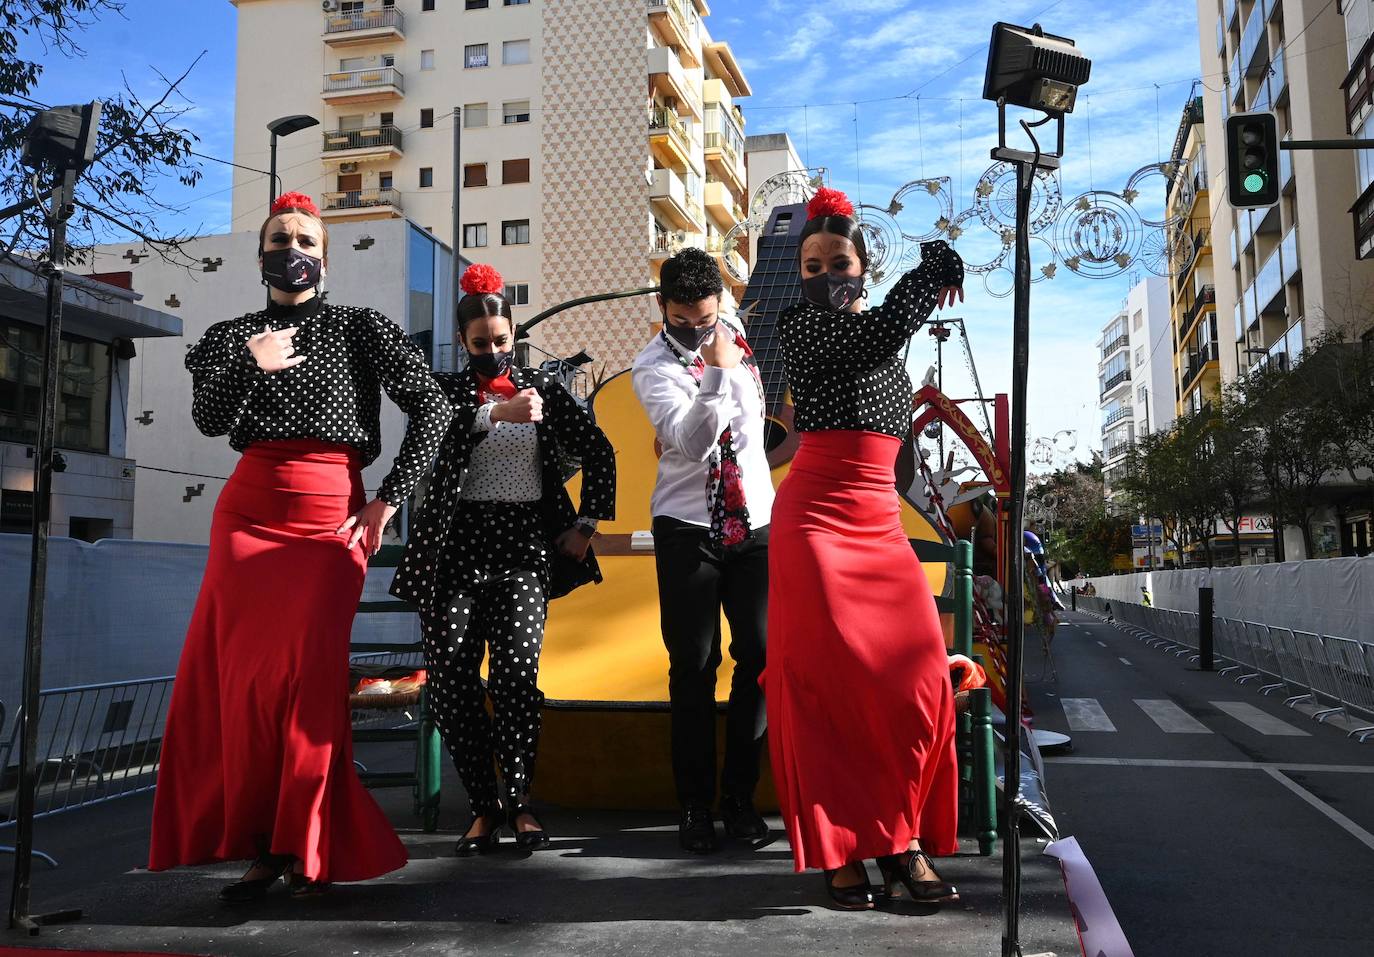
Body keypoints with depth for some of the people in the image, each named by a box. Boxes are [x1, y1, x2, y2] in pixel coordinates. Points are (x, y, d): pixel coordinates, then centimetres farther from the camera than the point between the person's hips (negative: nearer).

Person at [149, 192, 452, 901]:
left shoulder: (359, 327, 7)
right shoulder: (233, 336, 15)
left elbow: (431, 409, 0)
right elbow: (208, 420, 1)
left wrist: (387, 502, -5)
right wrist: (249, 365, -15)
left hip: (332, 512, -3)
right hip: (248, 510, 3)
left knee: (311, 675, -7)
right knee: (243, 674, 0)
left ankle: (304, 850, 5)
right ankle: (256, 844, 10)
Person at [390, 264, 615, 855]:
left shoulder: (543, 388, 13)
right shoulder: (446, 389, 10)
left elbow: (598, 452, 15)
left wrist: (586, 525, 8)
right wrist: (495, 413, -25)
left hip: (526, 546, 0)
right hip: (456, 548, 1)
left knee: (517, 672, -13)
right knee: (451, 679, -3)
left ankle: (519, 802, 1)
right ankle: (484, 806, 10)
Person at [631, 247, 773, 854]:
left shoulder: (736, 334, 7)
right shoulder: (653, 368, -8)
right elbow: (691, 444, -23)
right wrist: (716, 372, -29)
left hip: (755, 524, 4)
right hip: (687, 530, -4)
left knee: (761, 655, -1)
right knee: (694, 667, -2)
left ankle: (740, 796, 14)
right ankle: (695, 806, 12)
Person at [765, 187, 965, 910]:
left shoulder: (872, 327, 20)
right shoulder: (801, 325, 0)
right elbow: (887, 329, -14)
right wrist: (935, 267, -3)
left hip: (879, 521, 7)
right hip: (817, 516, -6)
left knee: (913, 679, -2)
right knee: (822, 678, -6)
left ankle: (902, 841, 8)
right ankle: (838, 850, 3)